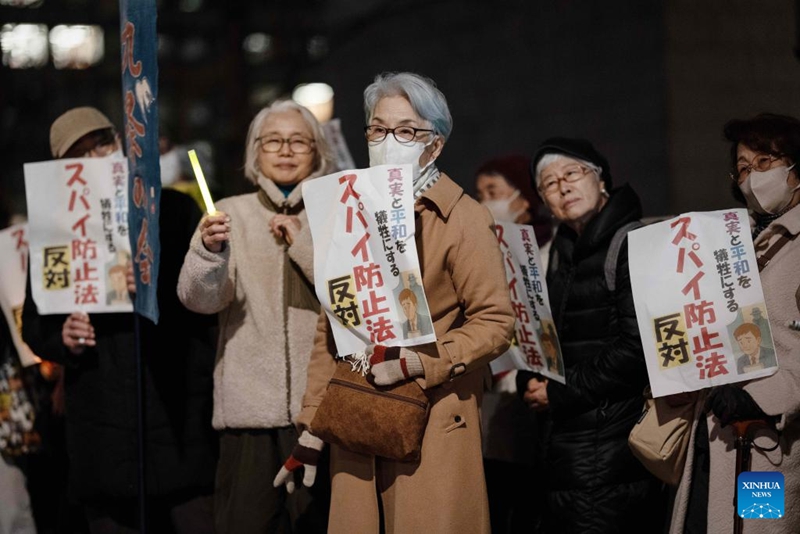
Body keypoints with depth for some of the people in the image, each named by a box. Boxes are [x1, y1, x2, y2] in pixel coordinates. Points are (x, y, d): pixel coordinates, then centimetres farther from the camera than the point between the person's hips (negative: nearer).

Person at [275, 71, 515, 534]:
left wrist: (413, 363, -18)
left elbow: (496, 322, -10)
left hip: (433, 427, -5)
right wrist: (312, 426, 10)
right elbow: (331, 329, 13)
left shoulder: (464, 219, -5)